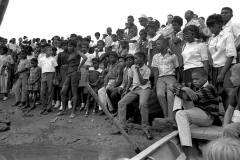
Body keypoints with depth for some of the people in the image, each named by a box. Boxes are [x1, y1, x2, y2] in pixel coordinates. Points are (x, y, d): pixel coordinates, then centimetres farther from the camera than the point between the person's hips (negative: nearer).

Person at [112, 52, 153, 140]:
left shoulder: (147, 70, -5)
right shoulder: (133, 67, 11)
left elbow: (143, 82, -13)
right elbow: (130, 80, 13)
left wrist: (138, 71, -17)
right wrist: (126, 91, 5)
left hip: (144, 88, -6)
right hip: (134, 88, 6)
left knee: (142, 104, -35)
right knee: (121, 103, -9)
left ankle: (145, 129, -23)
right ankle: (122, 127, -4)